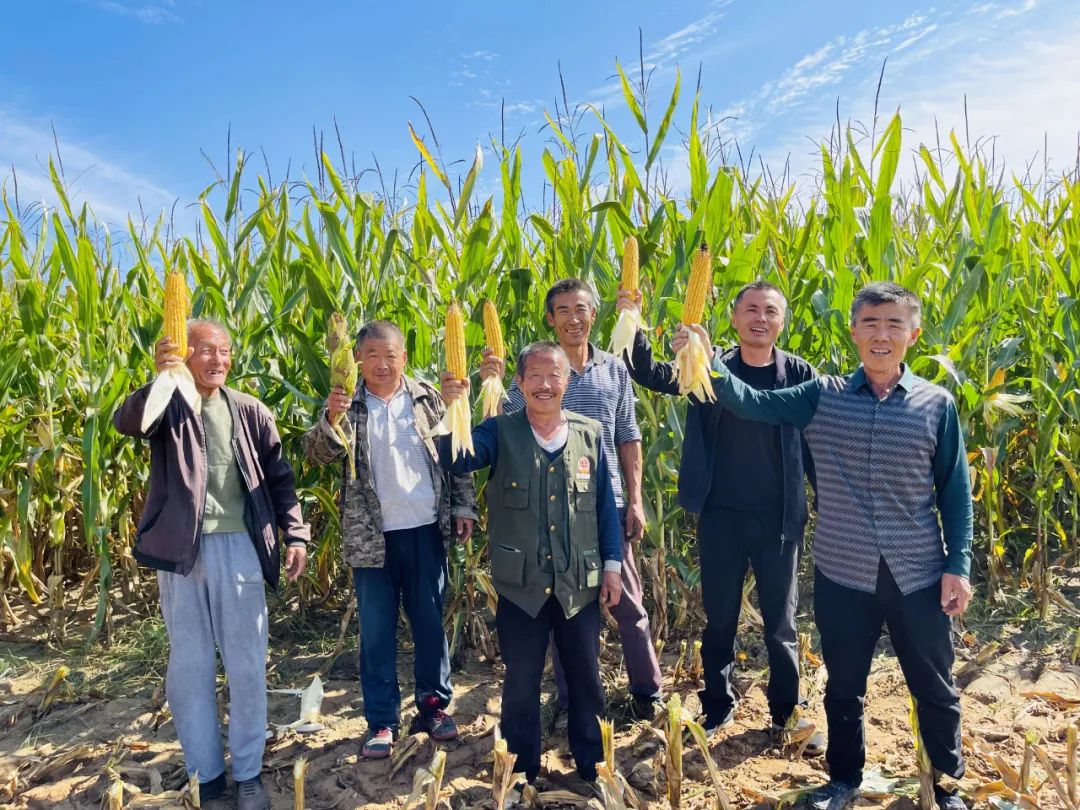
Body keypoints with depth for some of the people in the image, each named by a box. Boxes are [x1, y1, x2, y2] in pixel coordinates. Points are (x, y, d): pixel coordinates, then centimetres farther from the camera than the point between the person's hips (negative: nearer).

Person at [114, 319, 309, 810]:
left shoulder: (250, 411, 5)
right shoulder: (168, 406, -1)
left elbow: (279, 478, 7)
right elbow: (126, 423, -24)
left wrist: (295, 535, -2)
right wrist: (159, 381, -43)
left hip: (238, 546, 1)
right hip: (181, 548, -1)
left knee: (246, 664, 7)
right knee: (188, 666, 9)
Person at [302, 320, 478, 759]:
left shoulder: (427, 398, 2)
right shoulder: (346, 403, -1)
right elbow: (317, 453, -13)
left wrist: (464, 507, 2)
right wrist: (330, 418, -32)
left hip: (426, 529, 1)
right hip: (371, 535, -1)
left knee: (430, 621, 12)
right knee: (376, 630, 8)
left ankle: (434, 704, 30)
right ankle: (381, 720, 22)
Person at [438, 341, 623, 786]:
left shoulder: (590, 433, 2)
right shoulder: (500, 432, -4)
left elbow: (605, 505, 6)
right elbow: (456, 459, -22)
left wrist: (613, 564, 3)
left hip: (580, 584, 2)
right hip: (521, 586, -1)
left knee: (586, 679, 16)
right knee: (521, 683, 13)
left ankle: (593, 766, 38)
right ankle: (521, 773, 33)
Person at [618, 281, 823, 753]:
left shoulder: (799, 374, -1)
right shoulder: (711, 366, -1)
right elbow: (652, 375, -11)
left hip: (779, 518, 0)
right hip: (721, 516, 0)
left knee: (781, 622, 14)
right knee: (719, 618, 14)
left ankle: (788, 713, 32)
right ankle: (718, 708, 33)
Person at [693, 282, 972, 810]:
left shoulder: (937, 404, -2)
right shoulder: (822, 397, -3)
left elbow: (955, 491, 2)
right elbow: (752, 403, -14)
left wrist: (959, 563, -2)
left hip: (919, 577, 0)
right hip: (841, 575, 0)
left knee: (934, 690, 17)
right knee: (844, 687, 17)